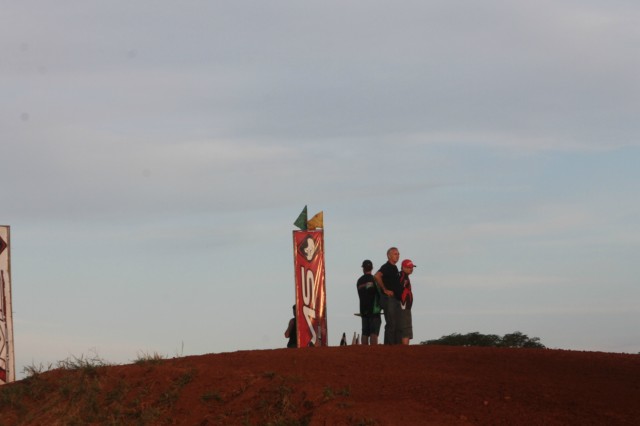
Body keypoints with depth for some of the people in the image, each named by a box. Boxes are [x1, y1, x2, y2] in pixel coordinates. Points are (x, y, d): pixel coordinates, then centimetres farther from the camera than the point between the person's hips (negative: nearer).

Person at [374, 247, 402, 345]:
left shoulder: (394, 268, 20)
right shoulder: (386, 267, -9)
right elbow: (377, 276, -27)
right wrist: (385, 290, -21)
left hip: (396, 299, 9)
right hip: (389, 299, -9)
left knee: (396, 325, 9)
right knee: (391, 324, -12)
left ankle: (396, 344, 12)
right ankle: (389, 344, -13)